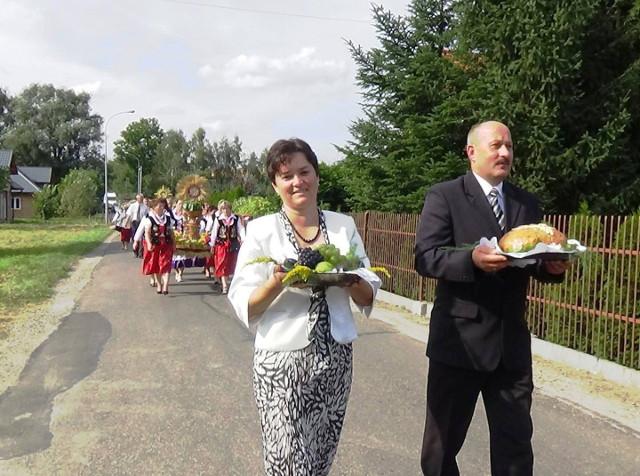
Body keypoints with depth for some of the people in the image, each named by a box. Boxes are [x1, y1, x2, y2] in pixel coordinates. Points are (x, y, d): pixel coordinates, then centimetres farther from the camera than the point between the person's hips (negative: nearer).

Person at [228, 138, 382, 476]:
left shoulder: (344, 225, 5)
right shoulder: (261, 230, -3)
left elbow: (368, 298, 7)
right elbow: (243, 306, -5)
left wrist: (349, 278, -14)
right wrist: (277, 282, -24)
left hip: (335, 360, 3)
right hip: (281, 362, -3)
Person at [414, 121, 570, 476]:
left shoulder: (527, 203, 11)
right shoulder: (444, 196, -5)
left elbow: (536, 260, 13)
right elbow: (425, 257, -14)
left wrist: (552, 266, -11)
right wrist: (471, 259, -31)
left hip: (512, 342, 4)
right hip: (459, 338, -4)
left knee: (516, 444, 11)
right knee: (443, 441, 13)